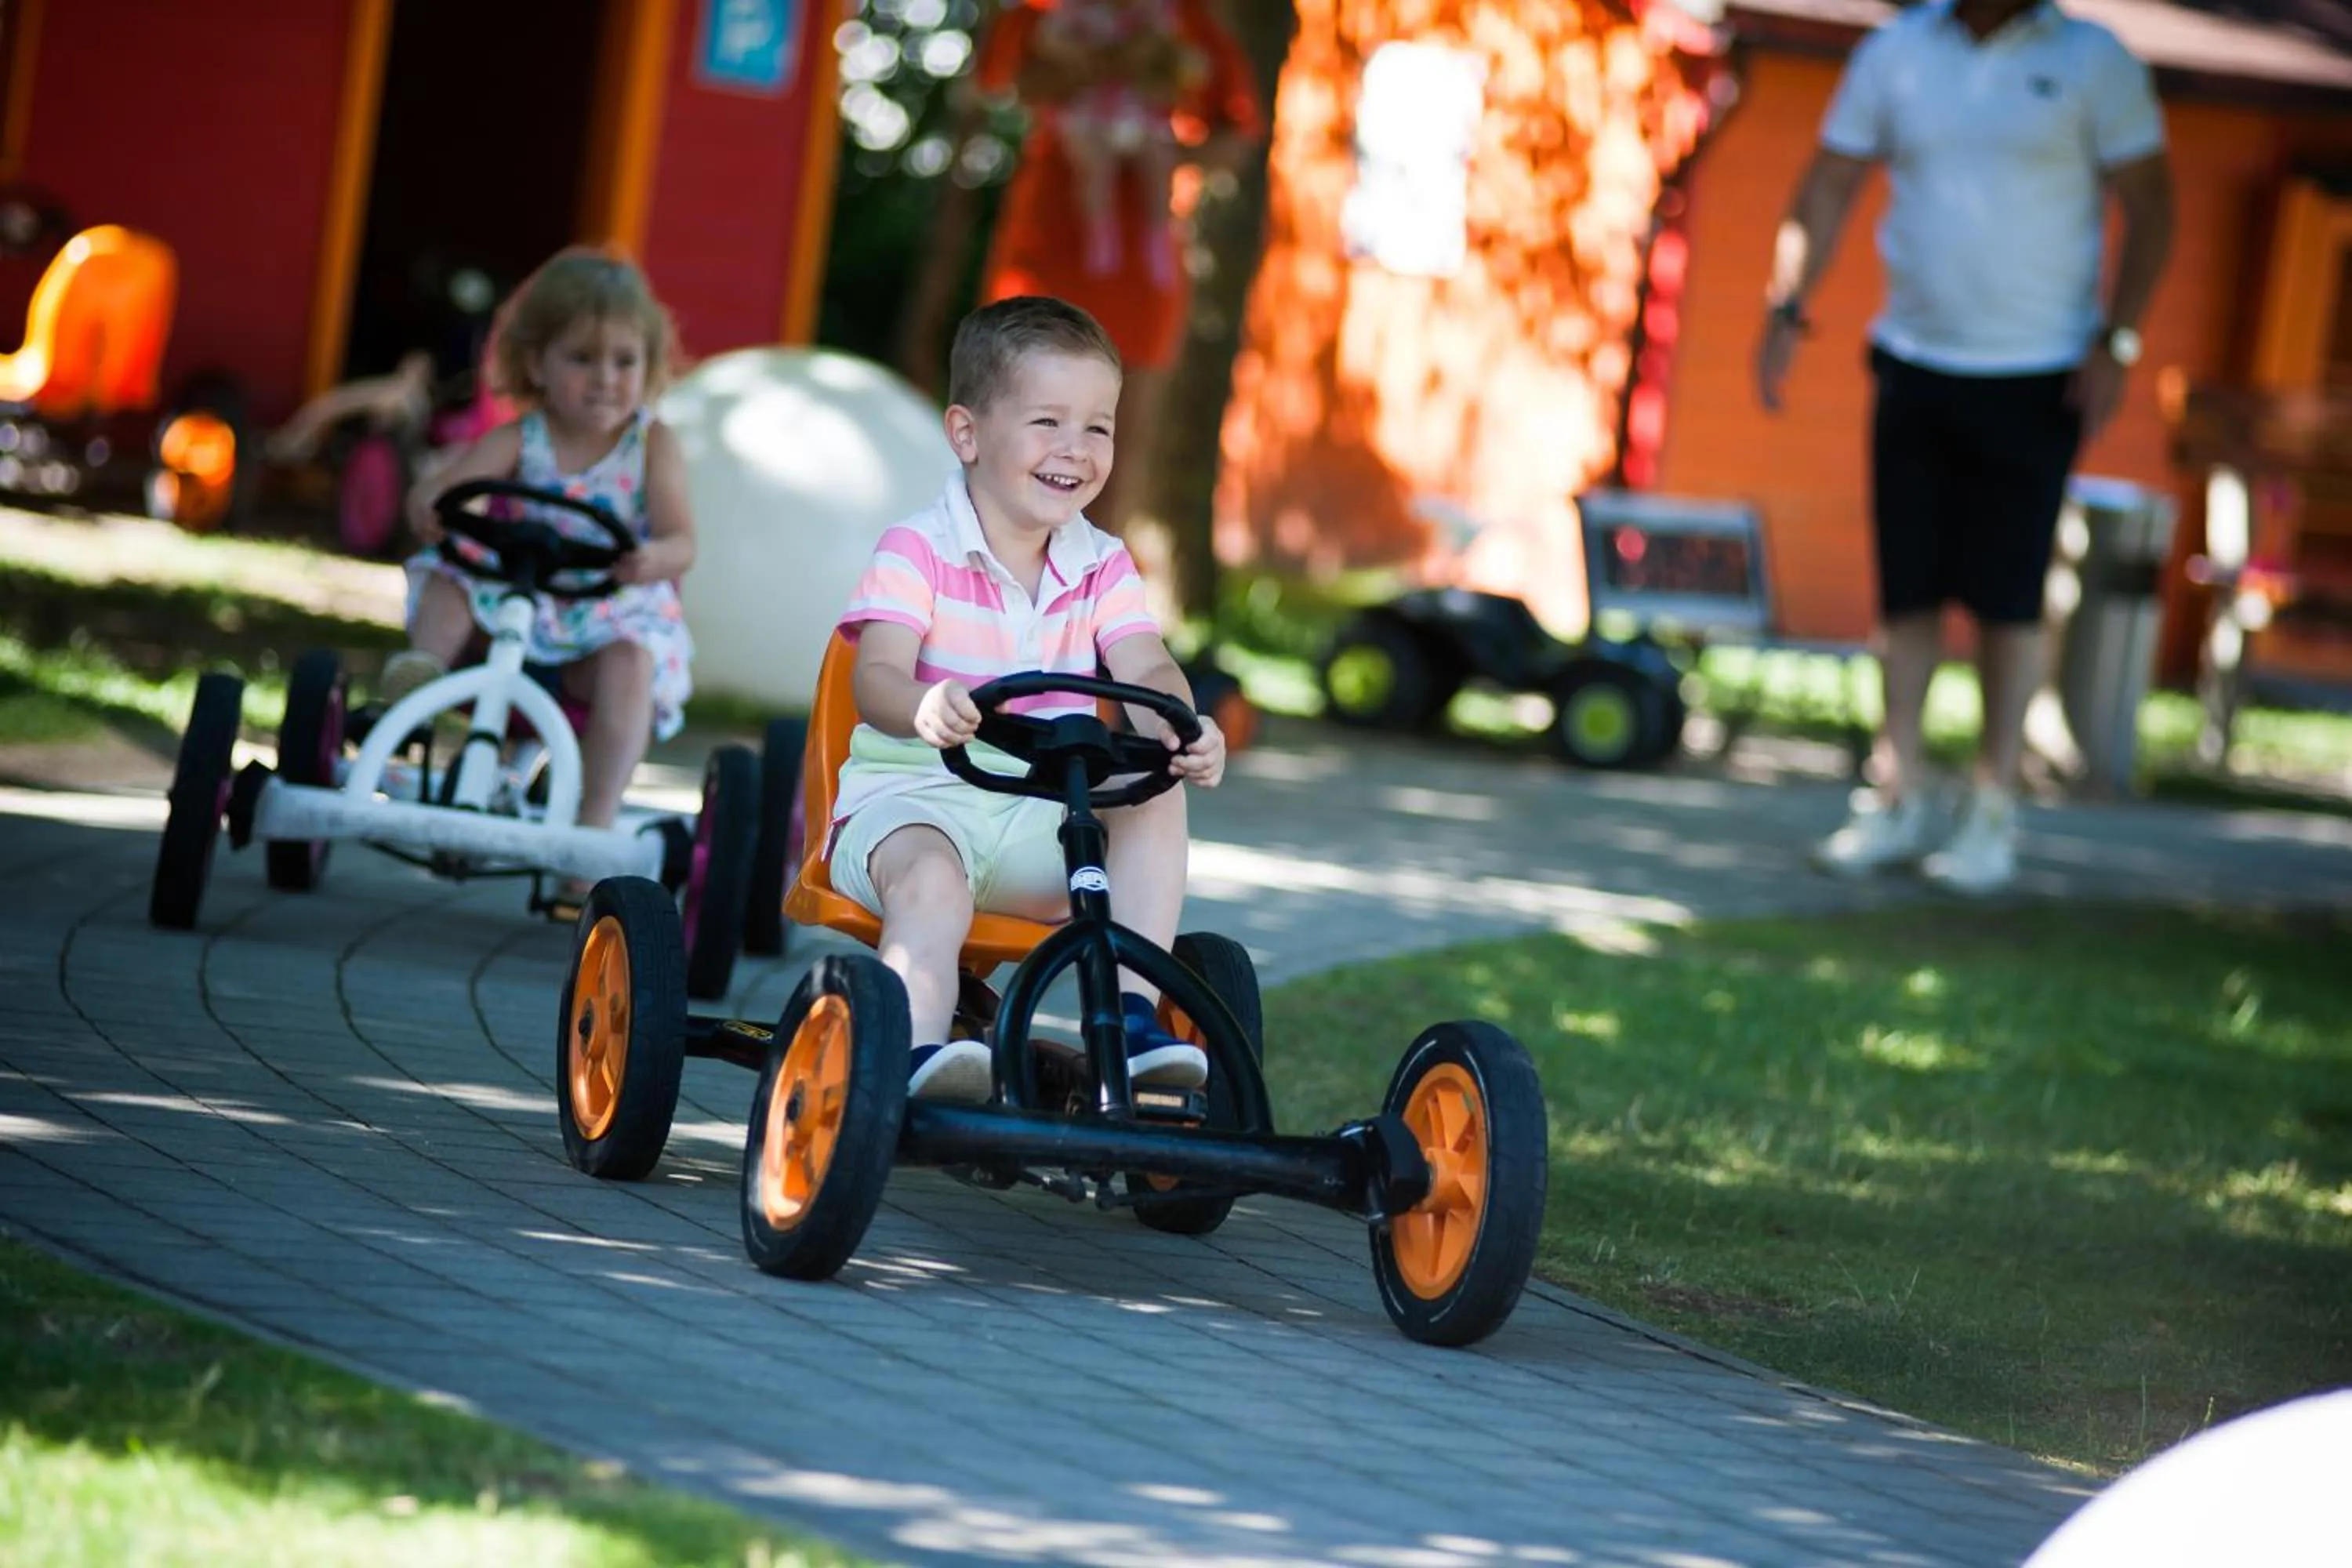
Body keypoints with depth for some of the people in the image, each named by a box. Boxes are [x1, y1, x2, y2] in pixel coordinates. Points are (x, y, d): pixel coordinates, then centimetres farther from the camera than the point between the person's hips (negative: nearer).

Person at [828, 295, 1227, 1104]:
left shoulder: (1101, 566, 9)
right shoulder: (918, 550, -7)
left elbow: (1144, 670, -4)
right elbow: (874, 674, -19)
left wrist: (1181, 730, -30)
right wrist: (924, 708, -45)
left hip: (1046, 811, 5)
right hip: (914, 794, -5)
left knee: (1157, 797, -19)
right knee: (931, 877, -37)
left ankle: (1130, 1012, -19)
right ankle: (919, 1051, -45)